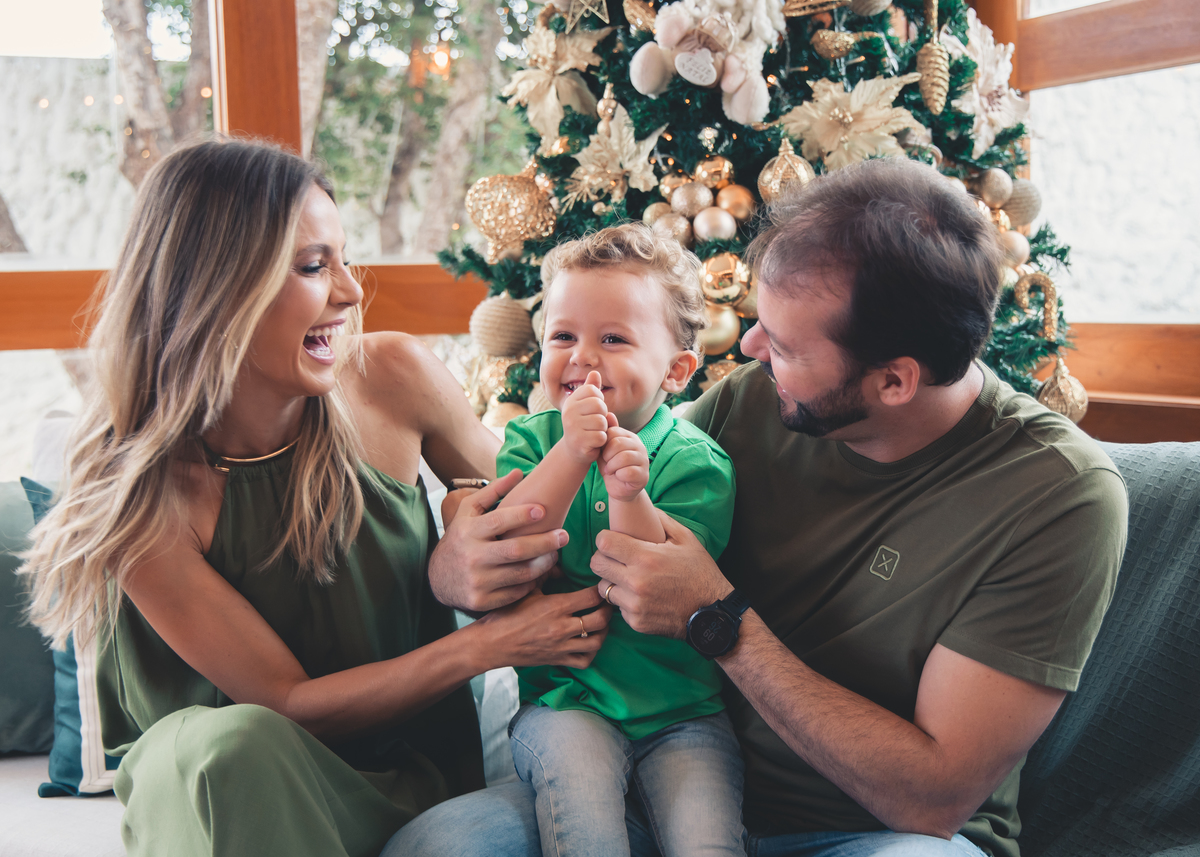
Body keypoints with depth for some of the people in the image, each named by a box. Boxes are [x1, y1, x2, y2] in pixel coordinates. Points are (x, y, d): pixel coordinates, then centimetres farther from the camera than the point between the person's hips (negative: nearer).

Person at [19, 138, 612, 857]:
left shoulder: (393, 379, -11)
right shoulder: (141, 488, -18)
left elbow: (507, 496, 9)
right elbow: (288, 702, -16)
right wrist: (491, 642, -22)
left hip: (415, 767, 2)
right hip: (217, 790, -1)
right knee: (233, 743, -34)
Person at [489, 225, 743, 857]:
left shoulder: (694, 461, -6)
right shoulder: (532, 439, 2)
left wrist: (630, 498, -31)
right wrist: (571, 452, -24)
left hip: (683, 708, 0)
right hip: (565, 696, 1)